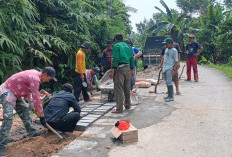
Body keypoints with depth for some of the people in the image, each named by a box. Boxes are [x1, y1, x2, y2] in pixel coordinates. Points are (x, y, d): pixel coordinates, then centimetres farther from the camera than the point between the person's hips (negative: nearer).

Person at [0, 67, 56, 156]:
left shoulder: (35, 73, 4)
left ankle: (32, 133, 26)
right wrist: (42, 116, -20)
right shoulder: (35, 78, -26)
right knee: (8, 117, -19)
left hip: (15, 93, 11)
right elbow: (36, 98, -26)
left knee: (25, 111, 15)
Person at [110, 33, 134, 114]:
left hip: (119, 68, -7)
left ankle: (119, 108, -5)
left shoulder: (116, 46, -4)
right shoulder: (128, 46, 16)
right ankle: (127, 105, 28)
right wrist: (132, 69, 20)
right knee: (127, 88, 16)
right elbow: (132, 58, 15)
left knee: (118, 88, -5)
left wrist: (112, 71, -14)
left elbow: (115, 59, -14)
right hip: (127, 68, 7)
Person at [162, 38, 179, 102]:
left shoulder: (174, 50, -9)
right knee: (167, 82, 12)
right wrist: (162, 66, 18)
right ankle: (169, 95, 21)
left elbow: (176, 61, -12)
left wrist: (174, 69, -18)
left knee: (169, 82, -10)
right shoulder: (166, 49, 15)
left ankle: (171, 97, -5)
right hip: (165, 68, 8)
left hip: (170, 69, -8)